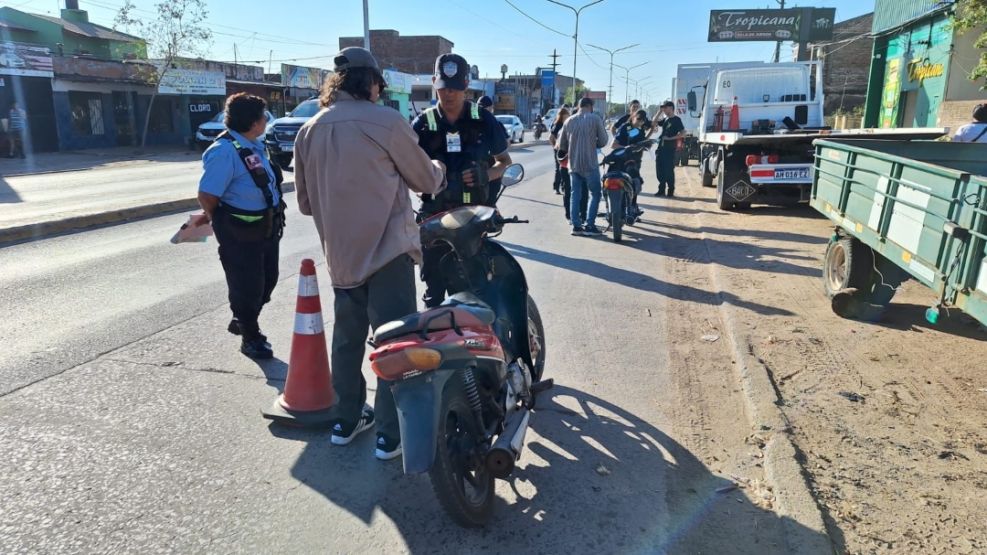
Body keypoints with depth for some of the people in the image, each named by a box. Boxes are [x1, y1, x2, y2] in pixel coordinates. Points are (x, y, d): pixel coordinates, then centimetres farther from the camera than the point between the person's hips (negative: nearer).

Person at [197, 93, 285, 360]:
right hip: (240, 233, -9)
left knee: (267, 281, 20)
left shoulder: (257, 145, 7)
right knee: (246, 286, 5)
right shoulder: (224, 151, -21)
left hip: (267, 227, 9)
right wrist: (221, 222, -5)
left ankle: (243, 321, 43)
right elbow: (206, 195, -22)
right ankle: (250, 337, 24)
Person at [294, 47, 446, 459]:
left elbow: (305, 202, 15)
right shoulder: (386, 122, -9)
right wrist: (439, 169, 24)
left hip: (340, 256, 6)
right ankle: (390, 434, 8)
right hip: (387, 251, -6)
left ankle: (346, 420, 29)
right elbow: (426, 181, 2)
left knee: (347, 337, 18)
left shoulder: (309, 131, 8)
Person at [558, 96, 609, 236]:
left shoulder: (569, 121, 7)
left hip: (573, 165, 4)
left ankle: (576, 225, 8)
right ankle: (589, 226, 0)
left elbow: (561, 145, 9)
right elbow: (603, 141, -3)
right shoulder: (595, 119, -4)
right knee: (595, 194, 5)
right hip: (590, 164, -4)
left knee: (575, 195, 9)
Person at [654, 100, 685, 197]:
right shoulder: (665, 119, 15)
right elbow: (654, 123, 18)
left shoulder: (676, 120, -5)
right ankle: (661, 190, 15)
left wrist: (670, 138, -16)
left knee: (669, 171, -5)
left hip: (670, 149, -7)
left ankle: (671, 191, 3)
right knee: (660, 171, 7)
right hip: (661, 148, 7)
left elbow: (683, 133, -12)